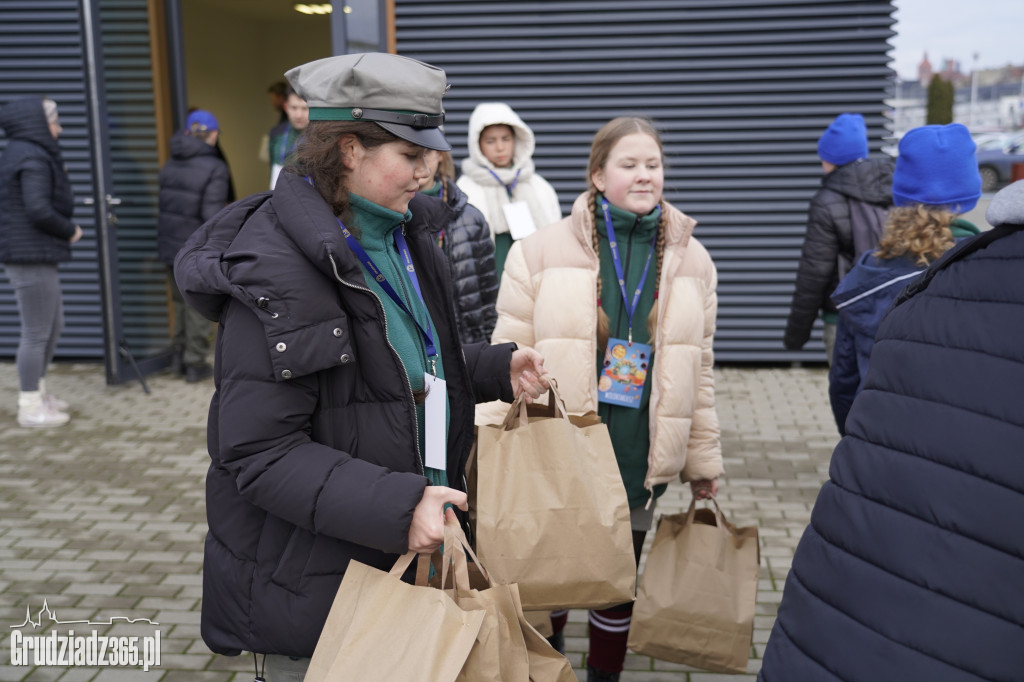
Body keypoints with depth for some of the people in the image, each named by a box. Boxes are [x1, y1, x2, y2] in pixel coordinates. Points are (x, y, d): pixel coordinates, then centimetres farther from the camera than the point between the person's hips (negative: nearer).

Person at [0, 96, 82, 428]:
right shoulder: (33, 159, -15)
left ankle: (36, 392, 32)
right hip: (31, 256, -10)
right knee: (37, 333, -2)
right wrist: (70, 230, -10)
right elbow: (39, 210, -24)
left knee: (53, 326, 19)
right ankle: (31, 408, 8)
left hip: (36, 255, 10)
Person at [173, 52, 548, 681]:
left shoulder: (402, 237, 4)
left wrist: (500, 369, 0)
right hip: (311, 578, -8)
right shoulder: (276, 273, -23)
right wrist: (395, 506, -32)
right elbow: (260, 453, -24)